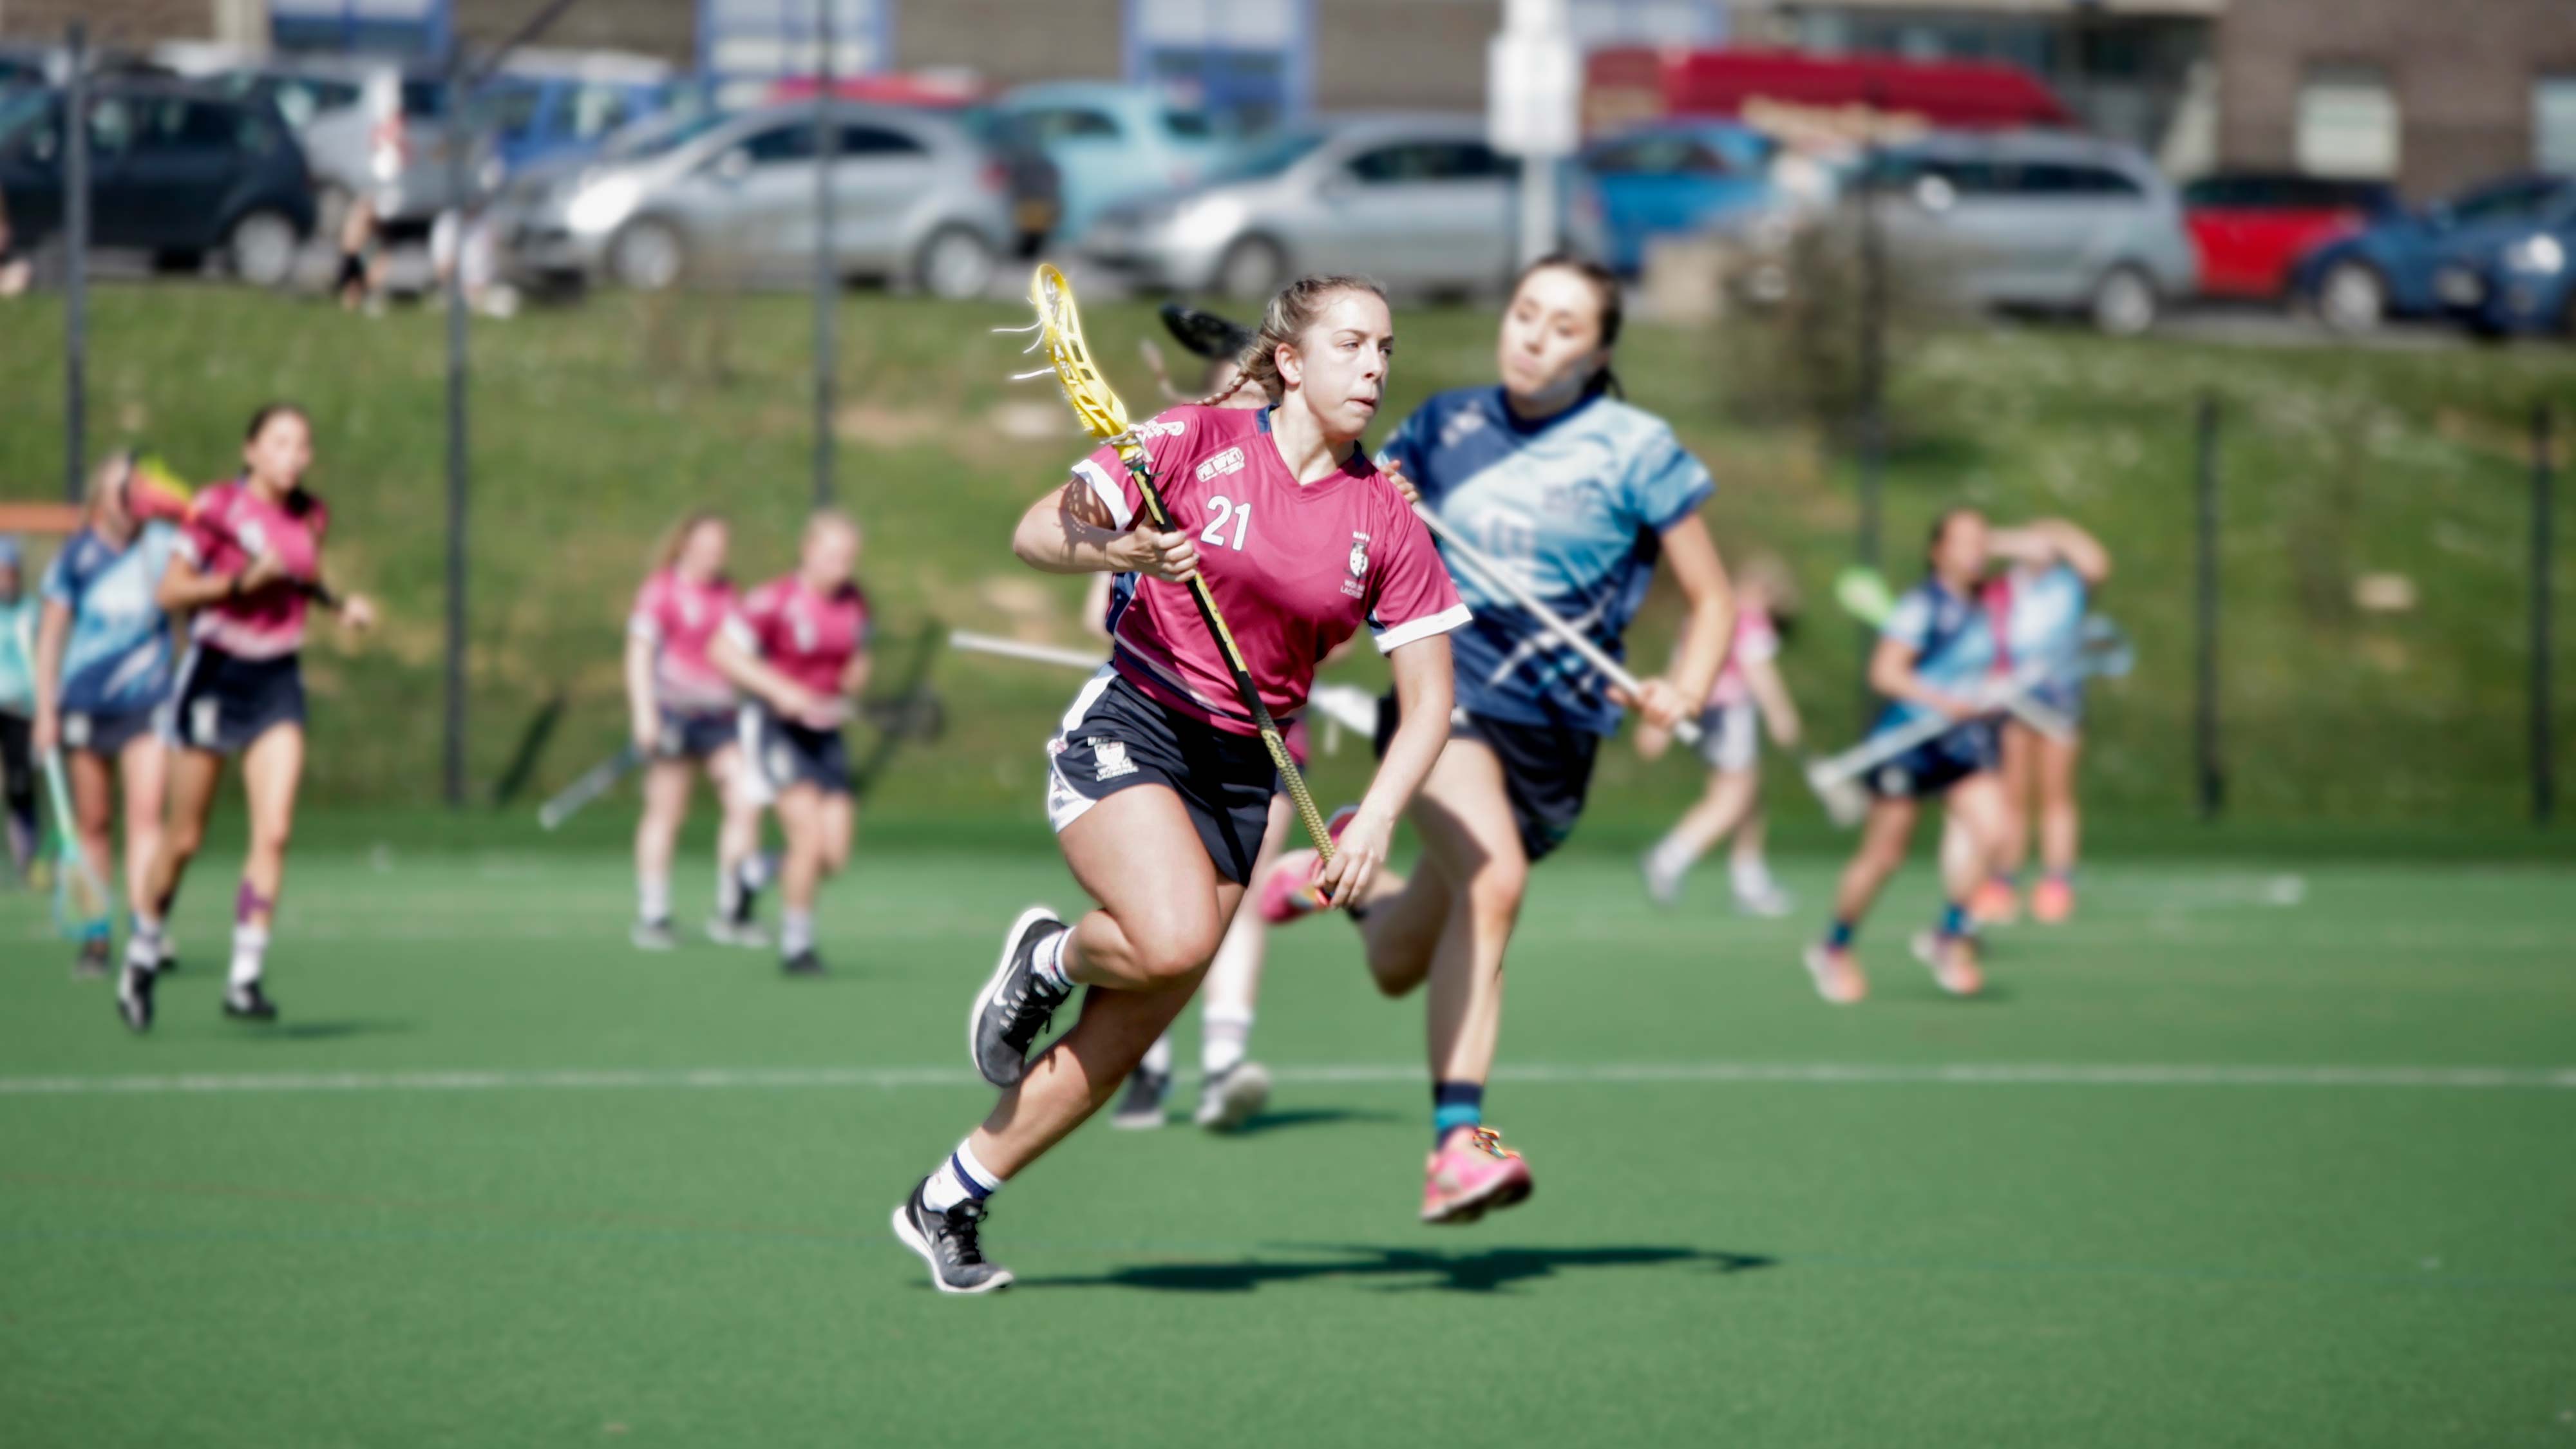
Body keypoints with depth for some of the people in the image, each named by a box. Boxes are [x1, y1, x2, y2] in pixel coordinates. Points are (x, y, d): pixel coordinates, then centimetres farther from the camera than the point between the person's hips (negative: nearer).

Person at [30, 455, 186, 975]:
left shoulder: (165, 545, 0)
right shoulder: (78, 554, -1)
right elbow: (50, 634, 4)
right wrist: (45, 709, 0)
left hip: (148, 699, 0)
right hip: (84, 706, 0)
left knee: (147, 815, -13)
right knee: (92, 824, 5)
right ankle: (94, 938, 13)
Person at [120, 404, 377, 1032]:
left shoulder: (310, 516, 4)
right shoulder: (218, 508, -12)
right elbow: (169, 593, -11)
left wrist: (340, 604, 5)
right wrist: (242, 581, -23)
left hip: (278, 683, 4)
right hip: (215, 678, -3)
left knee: (274, 832, -12)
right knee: (185, 839, 5)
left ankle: (245, 979, -10)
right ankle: (142, 956, 28)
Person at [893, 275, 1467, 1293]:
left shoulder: (1385, 522, 1)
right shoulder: (1197, 442, -6)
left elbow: (1429, 697, 3)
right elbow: (1034, 535, -6)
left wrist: (1374, 823, -12)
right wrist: (1116, 551, -27)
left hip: (1242, 771, 4)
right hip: (1128, 729, -4)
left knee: (1125, 1037, 0)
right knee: (1175, 937, -31)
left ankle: (946, 1204, 15)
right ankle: (1050, 957, 4)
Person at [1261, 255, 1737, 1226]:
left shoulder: (1637, 451, -1)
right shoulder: (1442, 428, 6)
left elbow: (1711, 604, 3)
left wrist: (1683, 693, -16)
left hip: (1554, 732, 1)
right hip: (1448, 684, -1)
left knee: (1398, 966, 9)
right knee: (1493, 878, -32)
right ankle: (1457, 1142, -34)